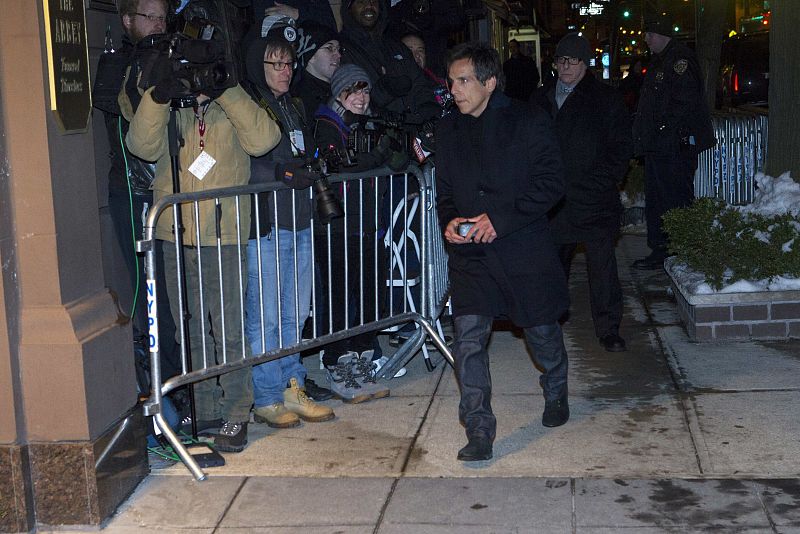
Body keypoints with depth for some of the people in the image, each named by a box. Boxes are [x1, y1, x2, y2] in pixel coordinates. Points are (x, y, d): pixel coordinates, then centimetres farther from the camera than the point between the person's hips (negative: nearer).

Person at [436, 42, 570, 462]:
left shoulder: (529, 123, -6)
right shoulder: (449, 130, 9)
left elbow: (551, 184, -10)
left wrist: (500, 218, -18)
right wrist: (449, 221, -5)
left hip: (524, 247, -3)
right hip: (470, 254, 3)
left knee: (542, 331, 13)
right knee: (468, 337, -12)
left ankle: (556, 393, 44)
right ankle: (479, 432, -6)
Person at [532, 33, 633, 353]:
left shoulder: (605, 99, 2)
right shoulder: (542, 100, 14)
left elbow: (622, 146, 1)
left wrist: (606, 180, -10)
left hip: (594, 198, -4)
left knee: (602, 263, -4)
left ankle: (608, 329, 5)